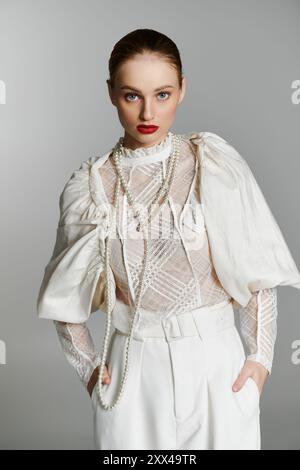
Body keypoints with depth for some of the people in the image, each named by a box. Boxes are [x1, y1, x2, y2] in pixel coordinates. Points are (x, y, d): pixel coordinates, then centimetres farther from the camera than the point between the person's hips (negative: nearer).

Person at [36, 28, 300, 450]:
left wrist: (260, 355, -3)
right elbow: (63, 292, 8)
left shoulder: (216, 165, -8)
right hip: (130, 367, 1)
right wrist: (88, 364, 4)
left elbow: (257, 270, -1)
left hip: (214, 361, 0)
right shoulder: (89, 185, -3)